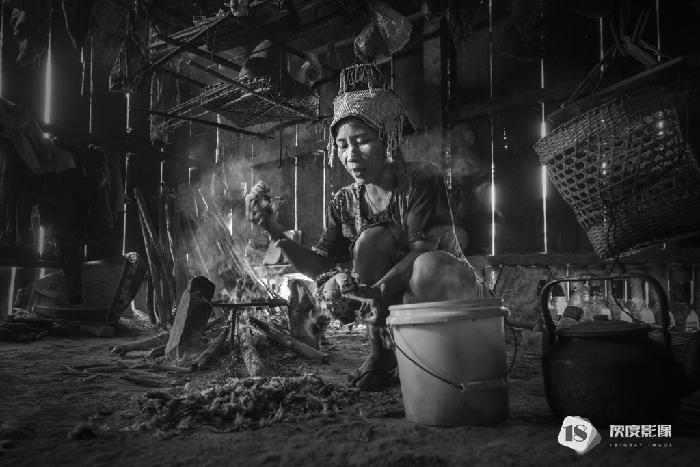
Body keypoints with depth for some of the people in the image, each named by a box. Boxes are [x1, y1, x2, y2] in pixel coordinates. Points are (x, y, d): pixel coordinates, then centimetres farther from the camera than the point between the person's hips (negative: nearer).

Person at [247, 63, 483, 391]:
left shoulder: (422, 179, -18)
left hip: (437, 289, -4)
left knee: (428, 267, -38)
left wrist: (382, 287, -46)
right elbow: (319, 266, -9)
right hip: (386, 296, 4)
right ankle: (381, 353, -9)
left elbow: (422, 251, -28)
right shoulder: (345, 201, -4)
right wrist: (275, 232, -23)